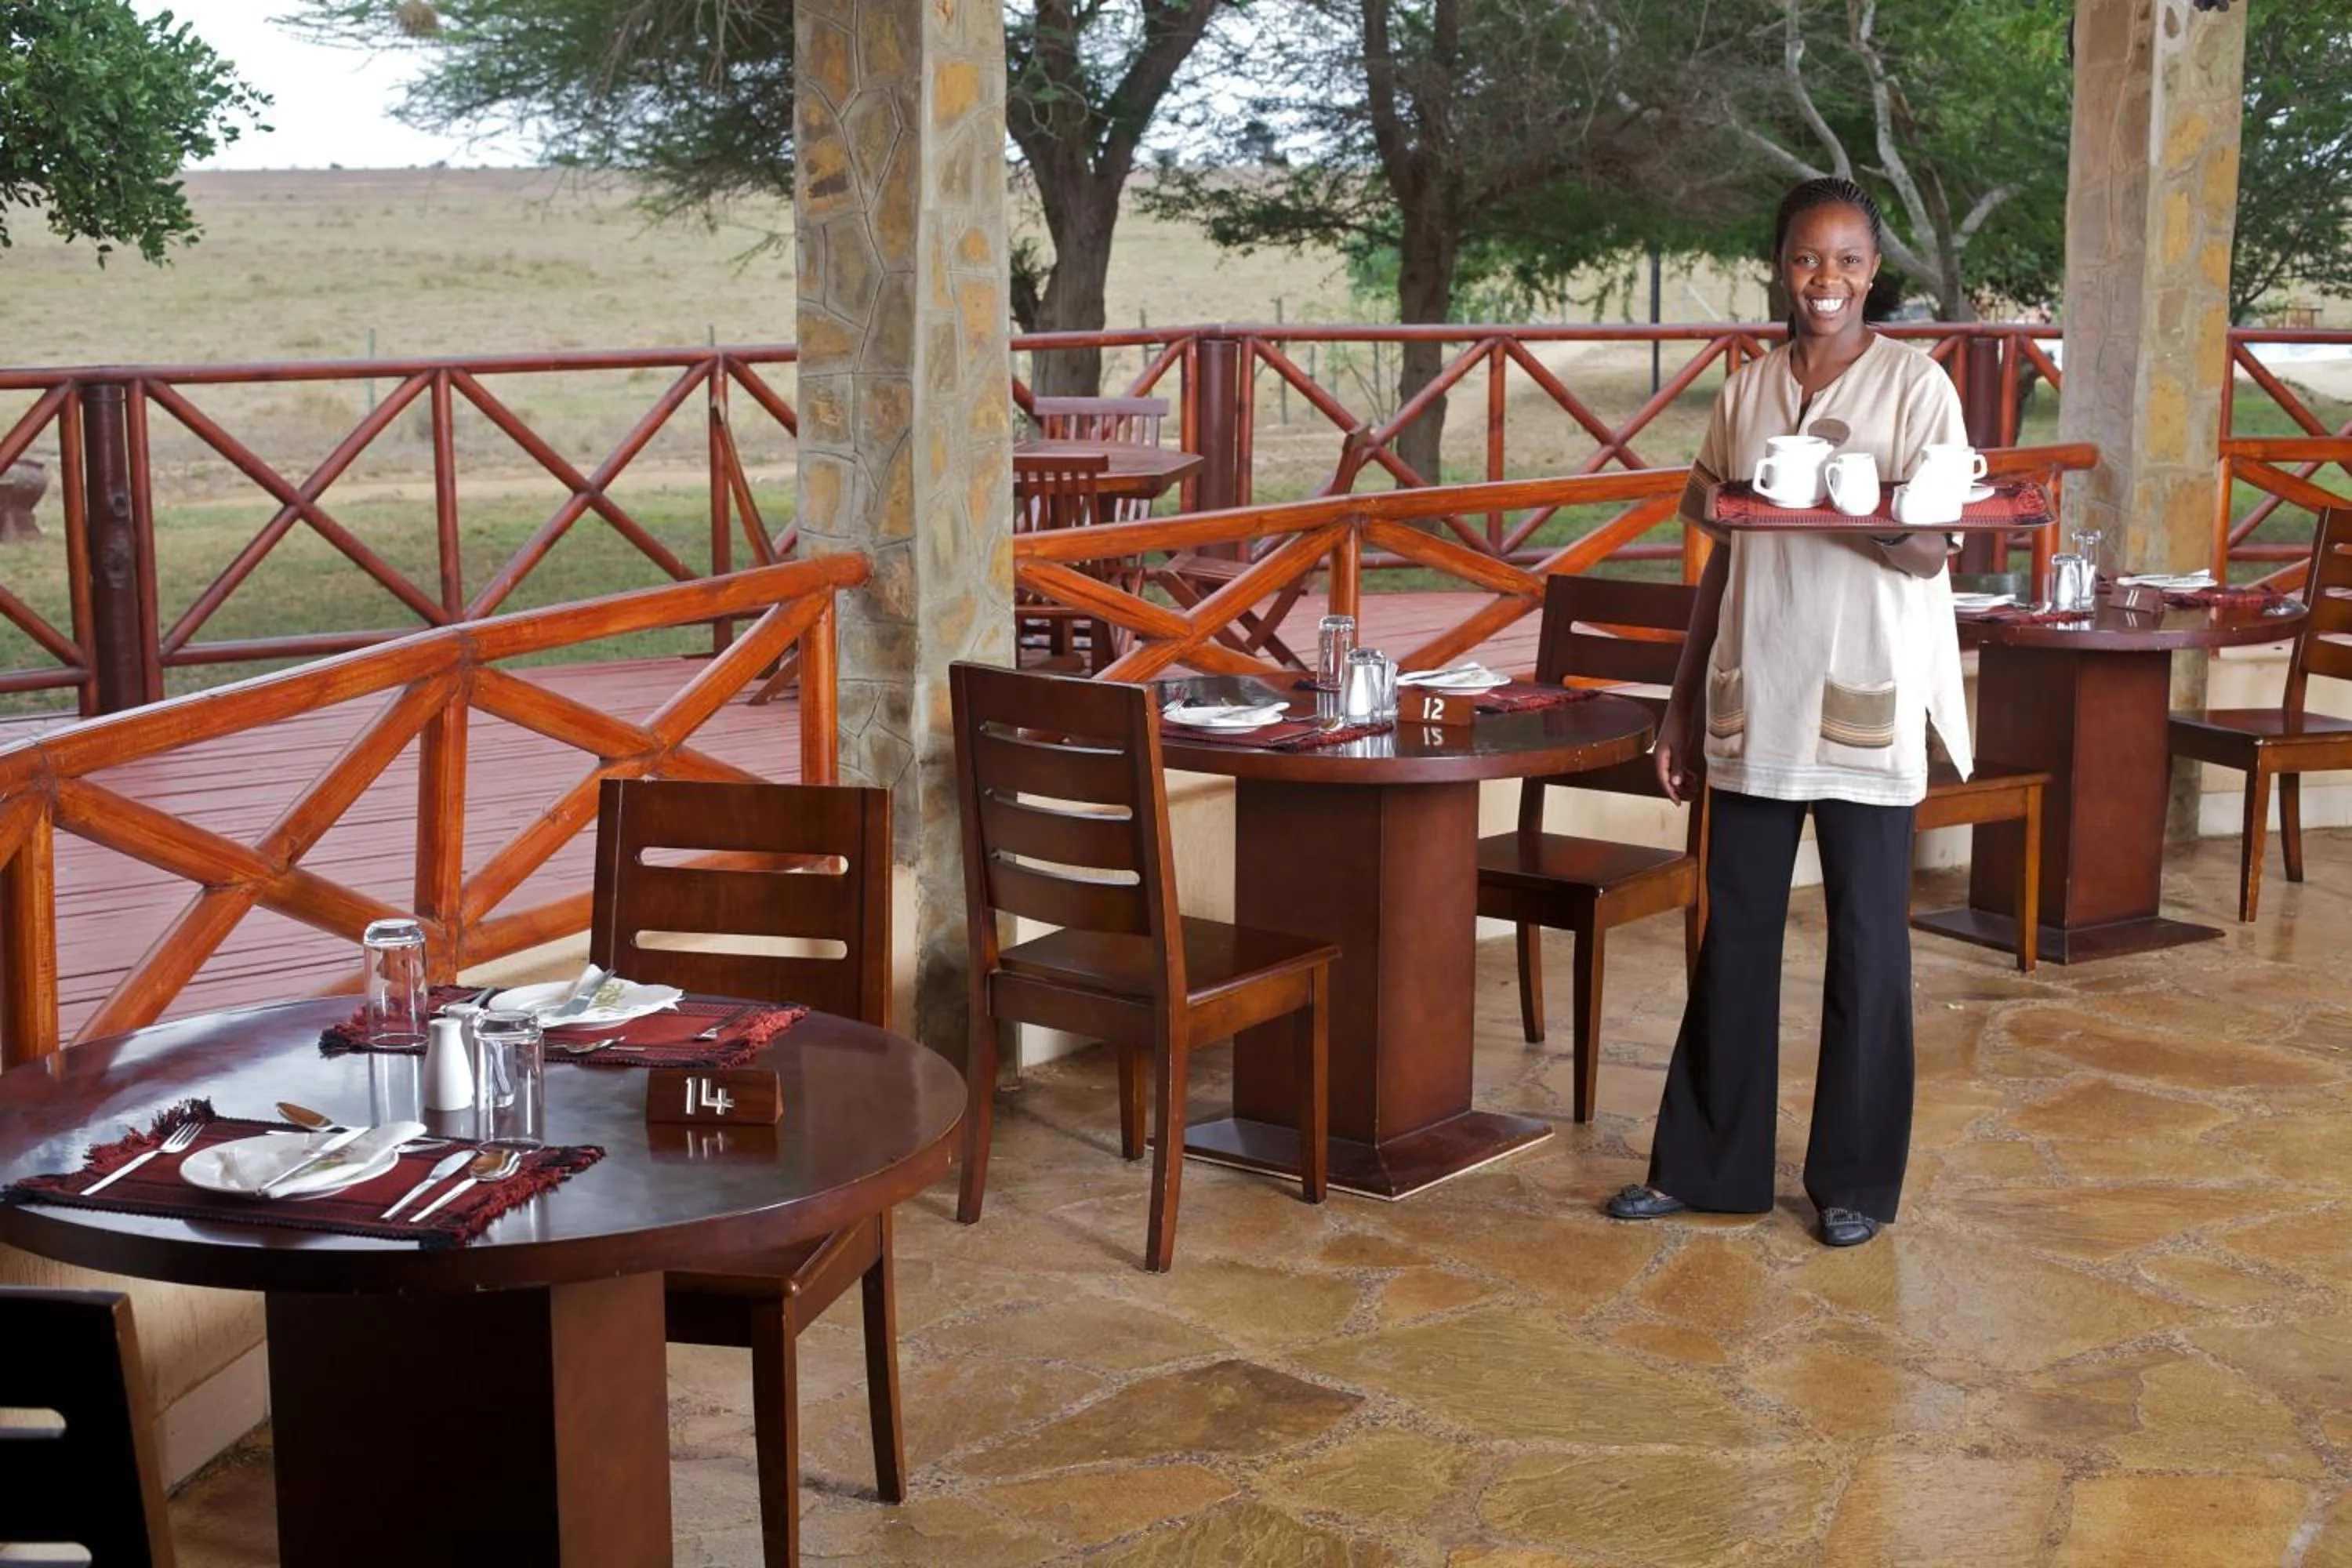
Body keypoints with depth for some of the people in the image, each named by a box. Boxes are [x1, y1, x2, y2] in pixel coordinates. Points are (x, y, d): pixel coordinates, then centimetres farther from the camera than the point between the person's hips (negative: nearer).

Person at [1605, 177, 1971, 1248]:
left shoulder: (1915, 387, -3)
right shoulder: (1746, 392, 9)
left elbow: (1930, 551, -11)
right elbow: (1724, 557, 13)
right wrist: (1684, 702, 11)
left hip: (1865, 709, -4)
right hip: (1753, 707, 4)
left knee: (1866, 943, 4)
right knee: (1734, 935, 8)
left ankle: (1855, 1178, 16)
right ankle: (1704, 1163, 19)